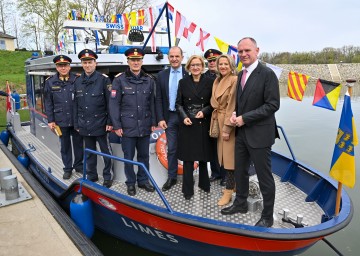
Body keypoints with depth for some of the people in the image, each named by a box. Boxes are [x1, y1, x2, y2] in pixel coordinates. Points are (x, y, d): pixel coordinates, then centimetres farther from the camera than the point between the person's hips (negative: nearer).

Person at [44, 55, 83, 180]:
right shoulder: (50, 82, 1)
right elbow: (48, 103, 4)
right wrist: (50, 120, 1)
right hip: (61, 120, 1)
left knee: (78, 143, 11)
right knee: (65, 145, 12)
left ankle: (78, 165, 30)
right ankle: (67, 168, 26)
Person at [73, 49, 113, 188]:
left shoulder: (103, 79, -5)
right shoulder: (78, 82, 9)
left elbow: (110, 103, -8)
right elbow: (76, 104, 12)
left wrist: (110, 122, -11)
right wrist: (76, 123, 11)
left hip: (100, 124, -4)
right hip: (85, 125, 5)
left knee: (106, 151, 5)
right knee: (90, 152, 16)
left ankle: (107, 176, 20)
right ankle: (92, 176, 30)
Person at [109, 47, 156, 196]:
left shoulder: (149, 80, 6)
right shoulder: (119, 80, -4)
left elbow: (152, 103, 8)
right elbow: (114, 104, -6)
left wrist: (153, 122, 5)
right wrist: (117, 125, -9)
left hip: (145, 127, 3)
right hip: (128, 127, -3)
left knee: (144, 155, 13)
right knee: (128, 157, 9)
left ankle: (143, 180, 30)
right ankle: (130, 183, 26)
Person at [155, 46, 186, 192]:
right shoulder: (162, 75, 5)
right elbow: (158, 99, 4)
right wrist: (160, 118, -3)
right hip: (169, 117, 2)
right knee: (171, 149, 9)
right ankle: (172, 177, 21)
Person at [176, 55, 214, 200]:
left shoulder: (209, 82, 2)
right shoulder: (183, 82, 4)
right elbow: (179, 103, 4)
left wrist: (204, 111, -13)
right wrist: (184, 117, -11)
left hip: (204, 124, 0)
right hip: (187, 124, 0)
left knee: (203, 156, 10)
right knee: (188, 158, 1)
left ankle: (204, 183, 31)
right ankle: (188, 190, 12)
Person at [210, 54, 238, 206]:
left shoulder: (234, 80, -12)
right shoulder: (217, 81, 13)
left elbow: (232, 105, -16)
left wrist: (227, 128, -18)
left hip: (230, 123, -8)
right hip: (219, 122, 8)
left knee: (229, 156, -3)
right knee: (224, 155, 14)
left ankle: (228, 192, 7)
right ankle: (233, 184, 30)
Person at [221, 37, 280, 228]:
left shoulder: (267, 74, -12)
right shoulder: (241, 75, 11)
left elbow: (273, 104, -17)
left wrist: (244, 118, -18)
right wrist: (235, 114, -1)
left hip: (259, 133, -7)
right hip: (241, 132, 7)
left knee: (264, 176, 5)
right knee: (240, 171, 18)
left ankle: (267, 216, 23)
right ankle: (240, 203, 38)